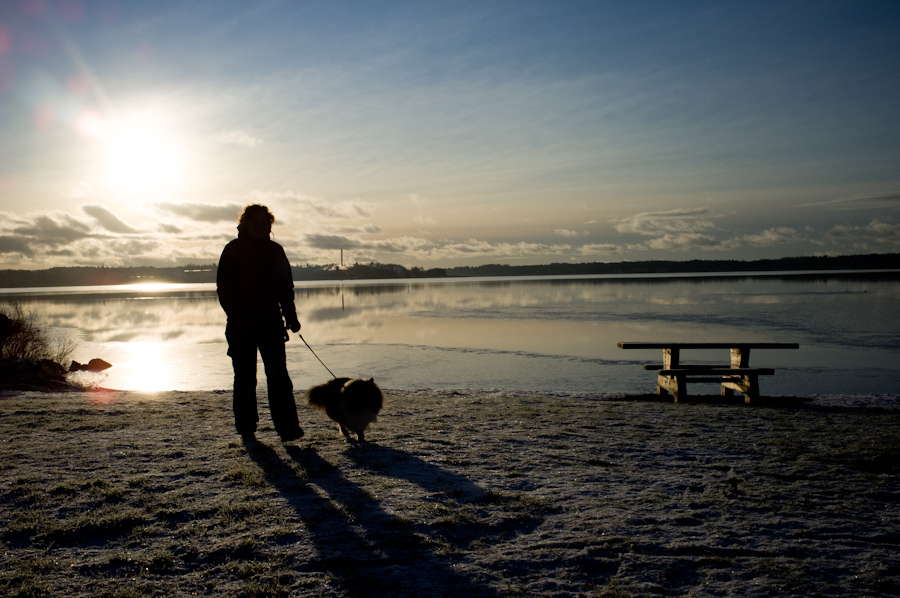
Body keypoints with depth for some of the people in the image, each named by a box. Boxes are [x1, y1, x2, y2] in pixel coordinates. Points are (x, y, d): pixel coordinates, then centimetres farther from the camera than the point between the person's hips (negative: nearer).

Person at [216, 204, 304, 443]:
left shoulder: (275, 251, 10)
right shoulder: (233, 251, 0)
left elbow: (286, 287, 13)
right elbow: (224, 288, -3)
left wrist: (290, 316, 4)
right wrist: (236, 318, -13)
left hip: (271, 322, 2)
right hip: (242, 325, -2)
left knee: (278, 376, -5)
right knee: (245, 378, 5)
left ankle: (287, 427, -5)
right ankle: (247, 429, 15)